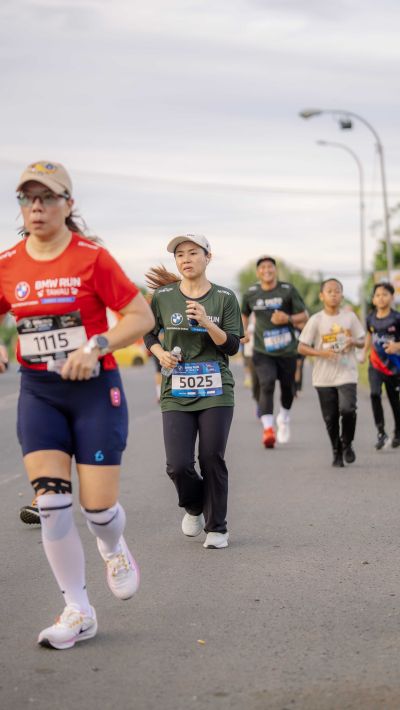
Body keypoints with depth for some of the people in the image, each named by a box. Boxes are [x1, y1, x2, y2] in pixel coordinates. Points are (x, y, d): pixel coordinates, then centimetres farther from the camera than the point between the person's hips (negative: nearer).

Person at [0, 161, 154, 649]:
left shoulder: (92, 257, -8)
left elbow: (141, 316, -7)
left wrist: (96, 346, -20)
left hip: (95, 388, -3)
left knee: (98, 505, -3)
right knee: (50, 502, -7)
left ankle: (113, 548, 36)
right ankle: (77, 612, 7)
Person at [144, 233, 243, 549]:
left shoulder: (225, 298, 1)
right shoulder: (162, 295, 3)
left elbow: (232, 346, -3)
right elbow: (149, 333, 17)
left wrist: (206, 322, -18)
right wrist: (160, 353, -3)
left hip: (215, 392, -1)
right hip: (176, 393, 1)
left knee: (212, 460, 0)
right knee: (178, 464, -7)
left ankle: (217, 527, 18)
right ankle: (194, 506, 26)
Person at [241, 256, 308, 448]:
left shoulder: (288, 290, -4)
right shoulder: (250, 293, 2)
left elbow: (303, 316, -1)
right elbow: (244, 314, 21)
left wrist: (288, 319, -20)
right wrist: (243, 331, 2)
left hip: (287, 350, 0)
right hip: (262, 351, 0)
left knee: (288, 388, 12)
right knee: (266, 385, -20)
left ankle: (284, 418, 42)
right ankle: (268, 428, -25)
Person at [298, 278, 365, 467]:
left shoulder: (350, 317, 3)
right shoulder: (316, 320, -3)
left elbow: (362, 342, 12)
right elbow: (301, 347, -2)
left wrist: (354, 341, -11)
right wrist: (322, 353, -17)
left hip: (347, 373, 0)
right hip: (324, 377, 0)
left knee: (348, 409, -18)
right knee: (330, 418, 4)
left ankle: (347, 444, 8)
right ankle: (337, 452, 24)